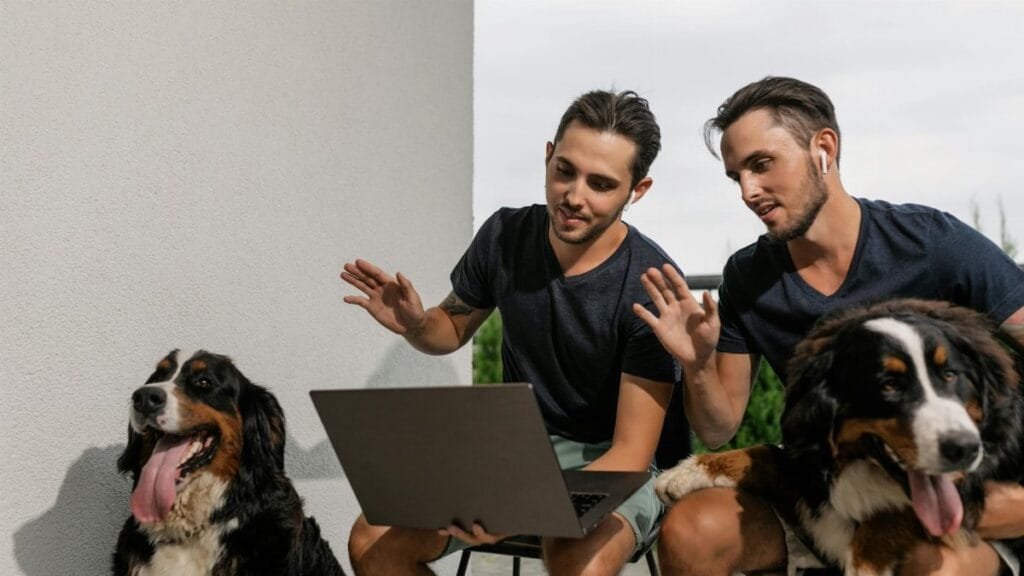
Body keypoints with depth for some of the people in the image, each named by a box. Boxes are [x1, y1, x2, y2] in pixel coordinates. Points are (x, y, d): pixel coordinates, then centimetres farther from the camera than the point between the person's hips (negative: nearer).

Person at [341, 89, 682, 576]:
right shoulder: (505, 235, -6)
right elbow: (454, 329, 13)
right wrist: (413, 324, -12)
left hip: (610, 464, -4)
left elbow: (631, 450, -20)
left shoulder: (651, 285, -20)